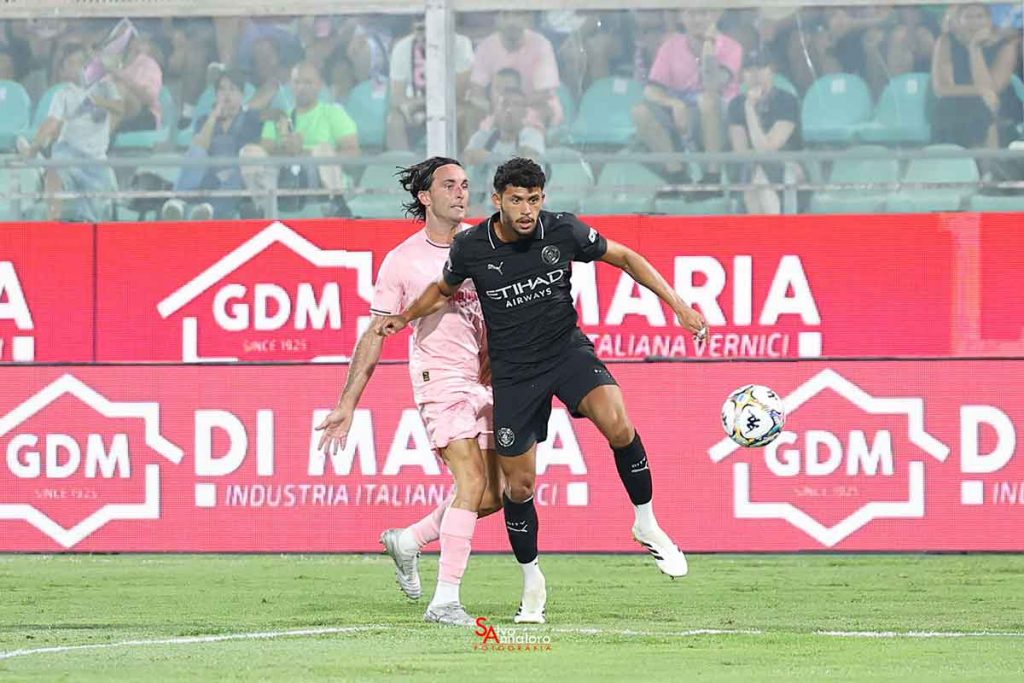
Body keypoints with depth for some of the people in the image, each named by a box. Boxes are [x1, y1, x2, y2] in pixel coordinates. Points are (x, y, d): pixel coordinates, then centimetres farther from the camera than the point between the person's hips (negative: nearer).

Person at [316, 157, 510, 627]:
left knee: (493, 495, 5)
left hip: (486, 381, 6)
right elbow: (375, 335, 1)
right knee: (472, 483, -20)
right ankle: (445, 600, -20)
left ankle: (408, 540, 27)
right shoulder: (402, 261, -4)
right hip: (440, 379, -6)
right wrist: (347, 404, 0)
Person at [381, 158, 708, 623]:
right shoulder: (470, 248, -11)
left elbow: (625, 258, 1)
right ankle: (532, 584, 26)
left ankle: (647, 525, -10)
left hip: (566, 350, -1)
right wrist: (406, 316, 2)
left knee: (616, 422, -30)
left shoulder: (564, 232, -13)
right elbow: (445, 288, 14)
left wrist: (679, 306, -3)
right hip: (512, 371, 1)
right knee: (518, 484, 3)